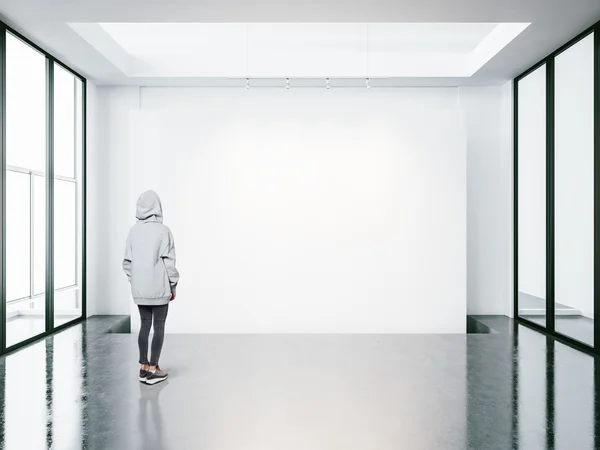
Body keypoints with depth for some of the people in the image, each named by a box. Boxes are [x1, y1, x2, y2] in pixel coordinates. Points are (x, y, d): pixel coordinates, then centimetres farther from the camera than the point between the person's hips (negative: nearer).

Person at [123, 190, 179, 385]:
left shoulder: (133, 231, 2)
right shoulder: (163, 230, -12)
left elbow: (127, 262, 5)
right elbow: (168, 261, -11)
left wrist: (134, 282, 17)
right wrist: (173, 285, -1)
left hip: (140, 289, 5)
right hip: (159, 288, -5)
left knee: (145, 325, 14)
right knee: (159, 327, 5)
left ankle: (144, 367, 21)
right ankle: (153, 370, 10)